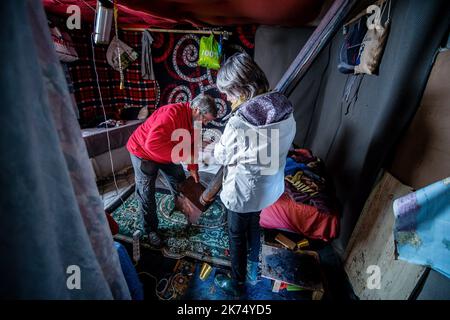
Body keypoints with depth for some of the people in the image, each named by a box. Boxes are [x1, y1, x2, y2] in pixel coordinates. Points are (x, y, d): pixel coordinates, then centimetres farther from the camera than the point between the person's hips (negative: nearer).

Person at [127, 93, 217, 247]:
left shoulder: (193, 120, -9)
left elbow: (191, 144, 2)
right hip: (143, 151, -7)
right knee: (146, 193, 0)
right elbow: (153, 143, -47)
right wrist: (183, 156, -43)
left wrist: (193, 168, -5)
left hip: (167, 154, 8)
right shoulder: (171, 114, -37)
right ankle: (150, 230, 19)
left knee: (179, 180, 15)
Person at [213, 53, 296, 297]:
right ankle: (253, 270, 56)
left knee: (237, 235, 19)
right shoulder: (286, 110, -11)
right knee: (253, 224, 31)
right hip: (270, 187, 7)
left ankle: (237, 284, 45)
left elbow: (221, 157, -15)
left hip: (243, 192, -6)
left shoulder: (239, 123, -31)